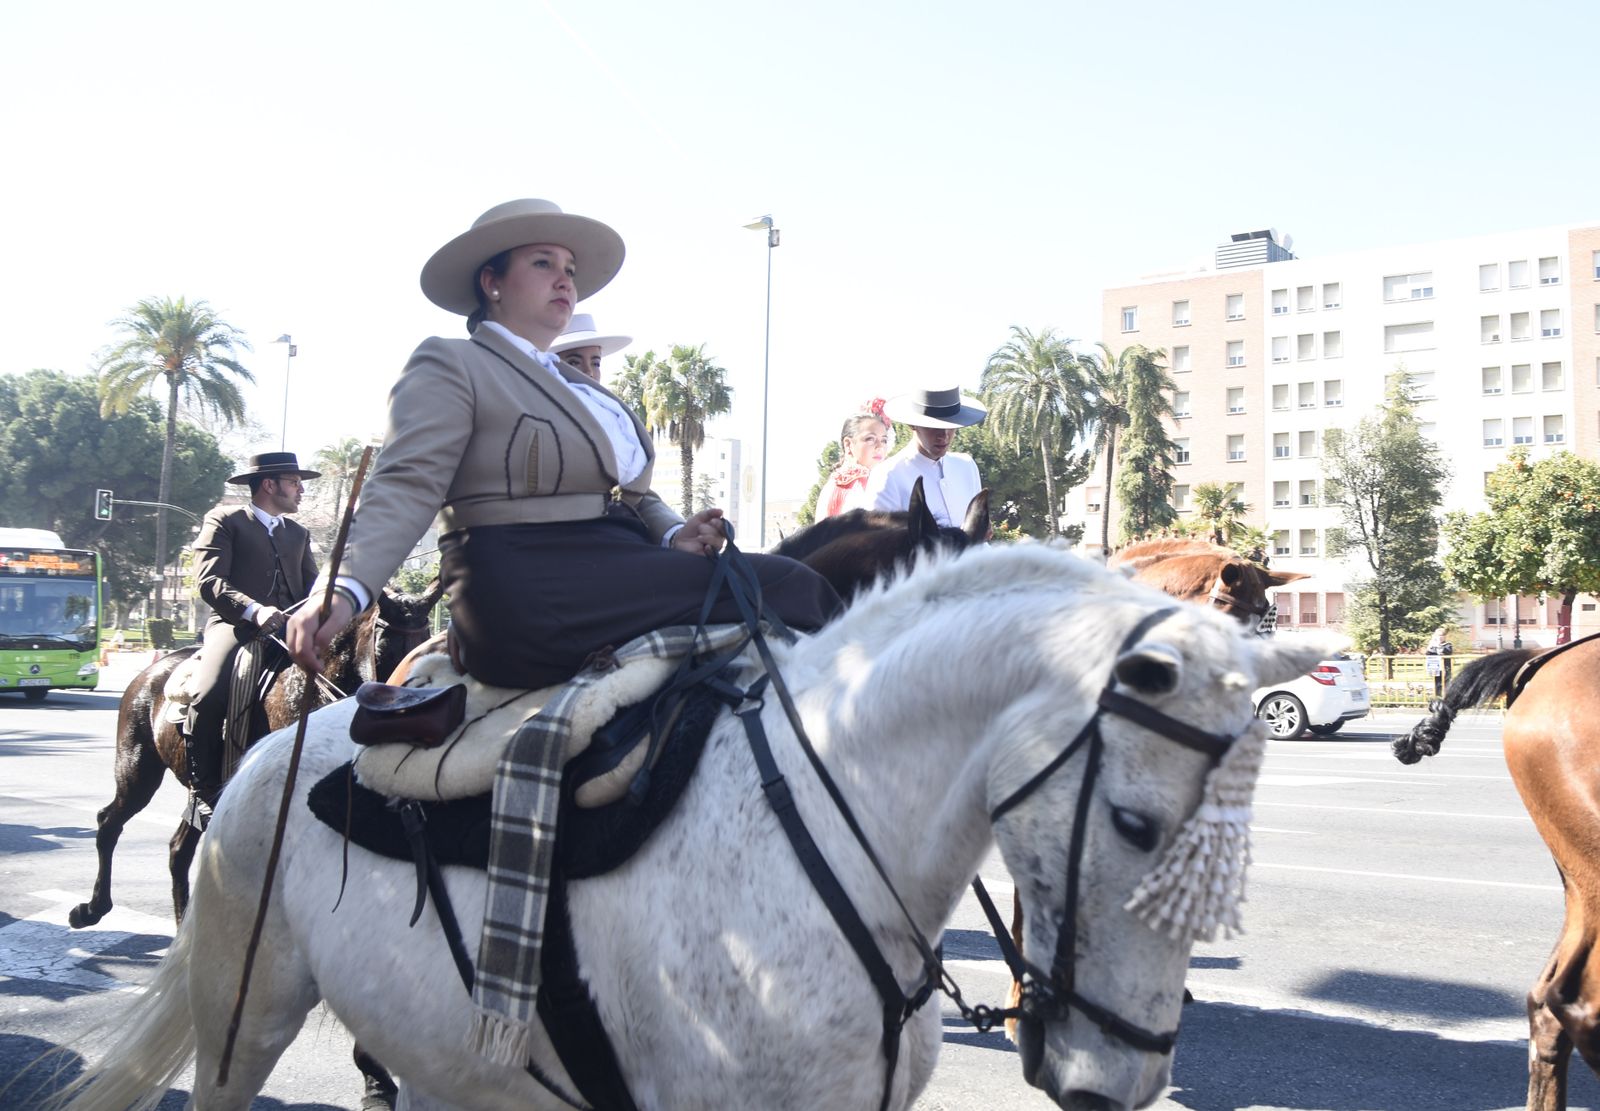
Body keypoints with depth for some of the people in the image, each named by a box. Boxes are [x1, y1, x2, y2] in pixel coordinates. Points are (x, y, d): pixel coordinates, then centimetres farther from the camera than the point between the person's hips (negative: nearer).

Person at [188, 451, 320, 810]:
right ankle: (206, 791, -14)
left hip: (288, 629, 5)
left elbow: (311, 584, 19)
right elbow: (208, 581, -7)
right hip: (235, 625, -5)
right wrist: (254, 610, -24)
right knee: (209, 697, -31)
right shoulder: (224, 520, 7)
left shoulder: (298, 533, 26)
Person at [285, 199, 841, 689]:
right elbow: (407, 487, -10)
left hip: (618, 575, 8)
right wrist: (345, 590, -27)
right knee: (784, 586, -20)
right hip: (526, 593, -8)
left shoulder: (584, 386, 28)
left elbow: (635, 494, 28)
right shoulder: (450, 365, 3)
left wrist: (676, 535, 5)